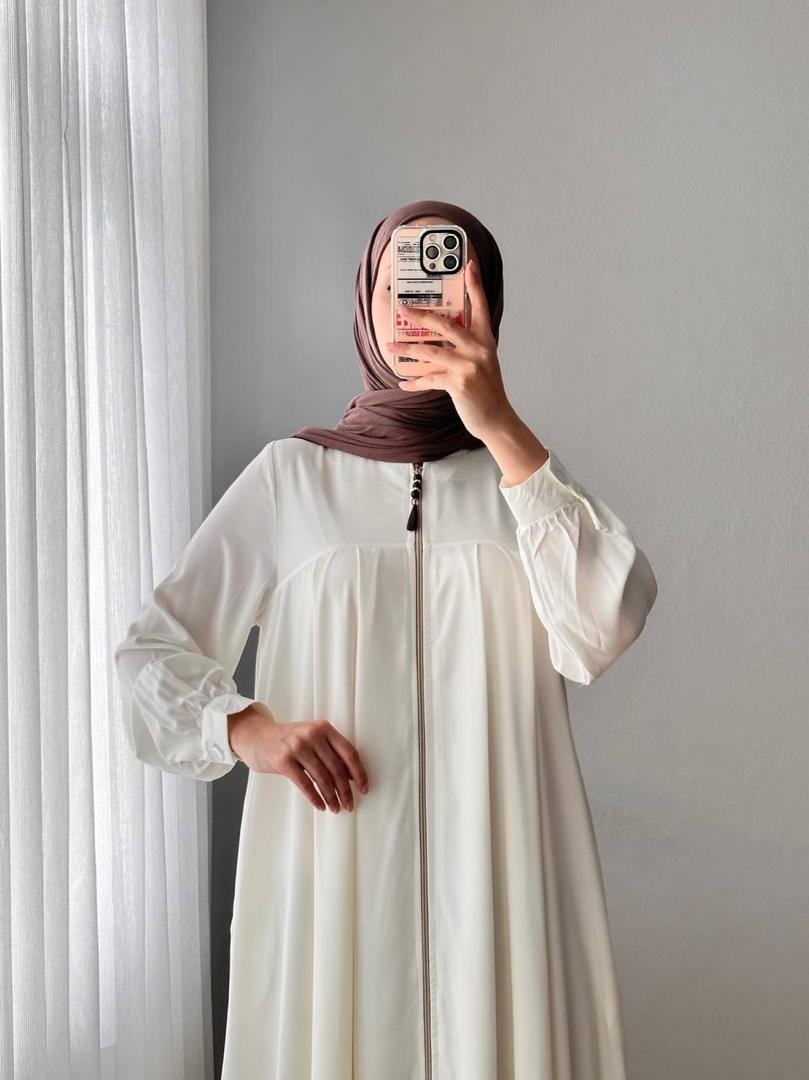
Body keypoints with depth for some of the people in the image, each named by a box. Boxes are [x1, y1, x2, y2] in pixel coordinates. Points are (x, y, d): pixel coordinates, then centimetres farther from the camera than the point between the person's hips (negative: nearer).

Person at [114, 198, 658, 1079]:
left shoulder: (519, 470, 8)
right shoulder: (291, 473, 4)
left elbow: (606, 627, -11)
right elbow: (150, 652, 5)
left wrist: (503, 430, -15)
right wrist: (248, 729, -13)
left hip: (496, 876, 1)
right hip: (332, 870, -1)